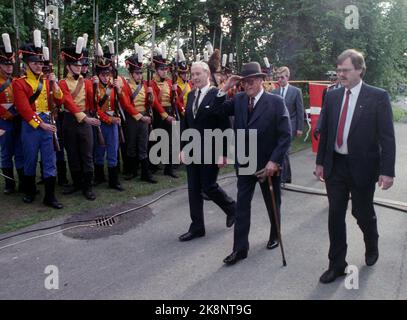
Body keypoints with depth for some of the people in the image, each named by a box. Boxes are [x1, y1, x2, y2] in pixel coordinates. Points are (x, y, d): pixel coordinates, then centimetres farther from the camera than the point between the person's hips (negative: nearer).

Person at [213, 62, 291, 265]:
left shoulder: (276, 102, -11)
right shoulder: (239, 99, 2)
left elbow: (285, 135, -14)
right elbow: (217, 111, 2)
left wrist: (275, 161, -20)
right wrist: (225, 89, -9)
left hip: (268, 163, -3)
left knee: (272, 204, 16)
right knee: (242, 206, 4)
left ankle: (275, 235, 42)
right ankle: (240, 248, 14)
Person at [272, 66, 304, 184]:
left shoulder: (296, 91, -2)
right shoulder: (274, 92, 7)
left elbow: (300, 111, -2)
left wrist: (300, 128, -5)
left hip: (290, 126, -4)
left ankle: (281, 179, -11)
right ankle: (287, 177, 24)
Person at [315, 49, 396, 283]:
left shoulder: (378, 97, -8)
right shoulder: (332, 96, 5)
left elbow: (387, 137, -9)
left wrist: (387, 171, -13)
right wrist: (320, 162, 9)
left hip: (362, 167, -3)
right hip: (335, 165, 4)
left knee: (363, 213, 12)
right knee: (335, 215, 6)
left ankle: (372, 247, 44)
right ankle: (337, 265, 20)